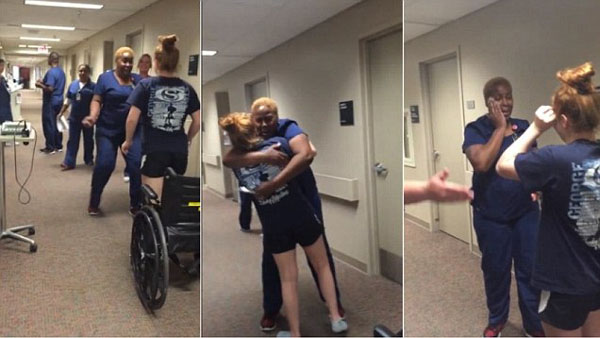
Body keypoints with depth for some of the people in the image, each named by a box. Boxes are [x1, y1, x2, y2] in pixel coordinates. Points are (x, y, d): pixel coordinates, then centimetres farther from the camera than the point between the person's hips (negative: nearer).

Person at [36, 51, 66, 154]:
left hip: (50, 102, -9)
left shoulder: (51, 72, -18)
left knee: (48, 125, -1)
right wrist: (44, 81, 18)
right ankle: (58, 146, 18)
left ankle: (50, 148, 4)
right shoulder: (61, 71, 10)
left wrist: (40, 85, -10)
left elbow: (50, 88, -25)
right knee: (57, 124, 14)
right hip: (59, 101, 9)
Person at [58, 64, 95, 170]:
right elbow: (68, 100, 12)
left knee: (88, 140, 11)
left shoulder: (93, 86, -6)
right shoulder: (73, 85, 6)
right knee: (72, 140, 2)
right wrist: (61, 113, 10)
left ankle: (89, 160, 26)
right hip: (74, 117, 3)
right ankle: (69, 162, 1)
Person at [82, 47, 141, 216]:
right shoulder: (105, 77, -2)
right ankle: (93, 203, 13)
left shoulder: (137, 80, 8)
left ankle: (136, 205, 7)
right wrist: (93, 116, -22)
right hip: (108, 130, -2)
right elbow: (96, 101, -5)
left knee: (136, 165, -7)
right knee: (104, 165, -7)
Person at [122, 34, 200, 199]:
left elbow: (132, 119, -9)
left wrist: (128, 141, 8)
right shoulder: (187, 88, 3)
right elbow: (198, 121, 6)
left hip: (154, 151, -3)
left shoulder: (146, 85, -6)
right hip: (179, 151, 3)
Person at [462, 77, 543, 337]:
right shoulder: (476, 129, -10)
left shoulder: (523, 126, 3)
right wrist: (500, 127, -20)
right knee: (495, 270, 12)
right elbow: (482, 163, -27)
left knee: (530, 269, 9)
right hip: (491, 216, -3)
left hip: (526, 211, 3)